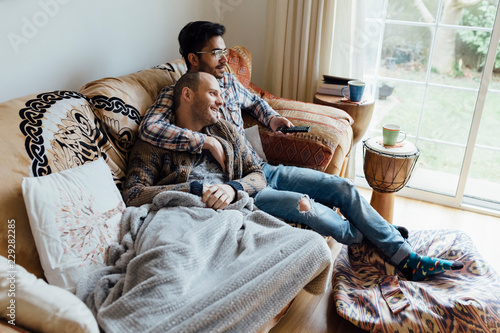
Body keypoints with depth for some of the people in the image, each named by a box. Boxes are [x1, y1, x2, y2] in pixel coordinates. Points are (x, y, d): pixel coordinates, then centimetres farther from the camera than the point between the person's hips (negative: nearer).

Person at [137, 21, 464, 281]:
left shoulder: (228, 81, 13)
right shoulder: (174, 95, -7)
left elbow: (253, 100, 33)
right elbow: (149, 128, -27)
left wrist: (272, 117, 12)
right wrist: (207, 141, -31)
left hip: (262, 169, 8)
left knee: (342, 186, -5)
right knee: (303, 204, -31)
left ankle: (407, 257, 2)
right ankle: (369, 237, 1)